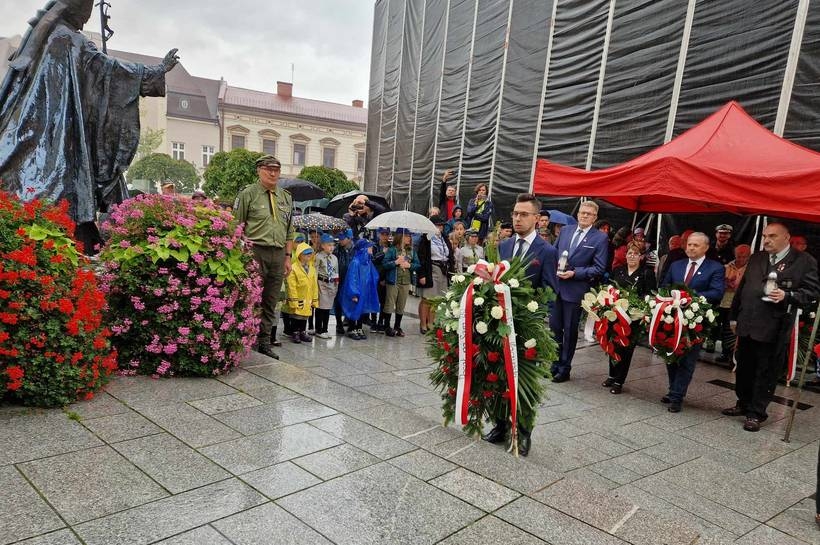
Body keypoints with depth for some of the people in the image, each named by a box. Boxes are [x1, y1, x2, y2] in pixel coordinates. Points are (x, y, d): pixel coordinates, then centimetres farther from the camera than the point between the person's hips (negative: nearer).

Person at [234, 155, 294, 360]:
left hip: (278, 254, 5)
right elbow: (237, 227, -1)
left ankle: (264, 342, 17)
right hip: (255, 252, -5)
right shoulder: (248, 194, 1)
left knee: (270, 302, 9)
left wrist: (287, 256, 13)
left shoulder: (286, 197, 17)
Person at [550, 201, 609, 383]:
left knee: (570, 331, 7)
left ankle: (565, 368, 19)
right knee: (554, 327, 9)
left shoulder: (600, 238, -4)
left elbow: (599, 268, -7)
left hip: (575, 290, -4)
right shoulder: (565, 231, 10)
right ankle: (555, 364, 25)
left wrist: (574, 273, -16)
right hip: (556, 287, 4)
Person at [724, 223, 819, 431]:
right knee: (744, 368, 15)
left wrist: (787, 296, -22)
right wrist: (734, 316, 16)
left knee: (766, 373, 3)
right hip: (746, 325, 6)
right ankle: (743, 404, 32)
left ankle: (756, 413, 13)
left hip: (774, 329, -5)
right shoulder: (756, 259, 14)